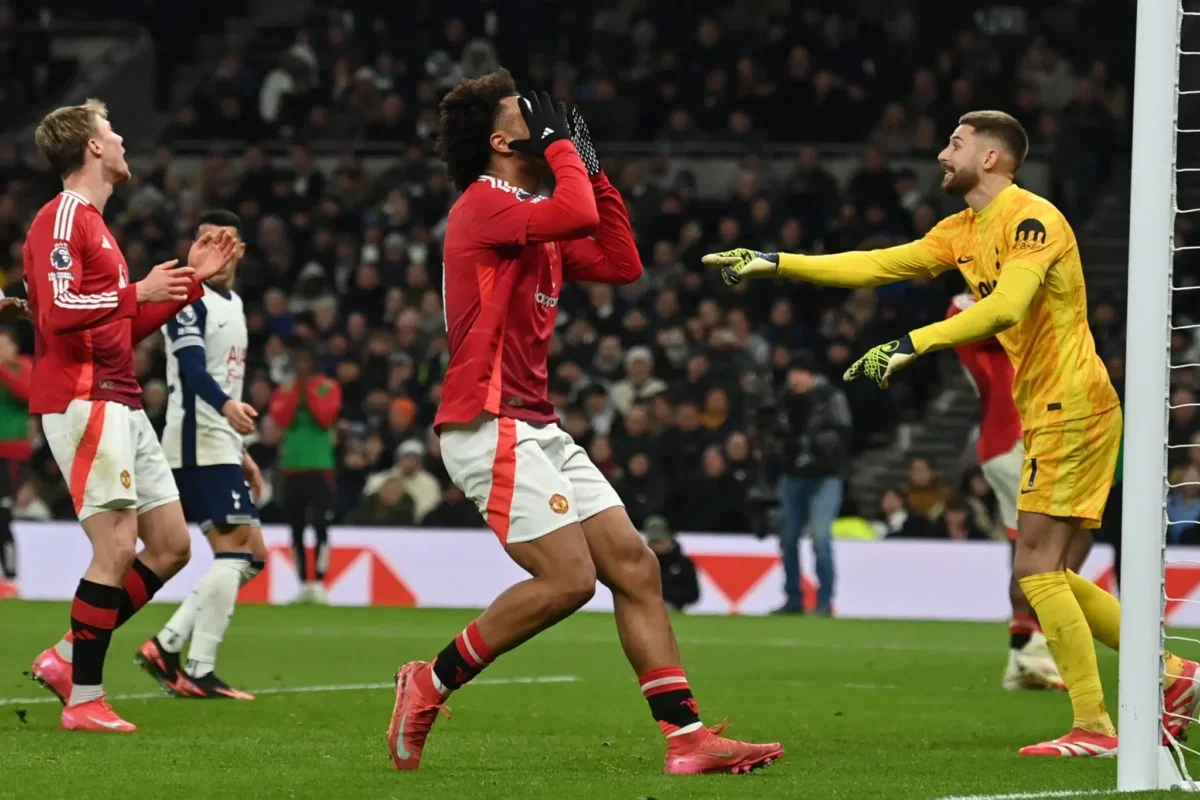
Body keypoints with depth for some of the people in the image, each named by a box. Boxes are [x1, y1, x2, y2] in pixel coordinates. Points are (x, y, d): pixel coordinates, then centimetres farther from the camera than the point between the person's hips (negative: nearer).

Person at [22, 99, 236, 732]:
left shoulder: (94, 223, 22)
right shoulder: (62, 219, -9)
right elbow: (58, 312, -22)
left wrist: (191, 278, 23)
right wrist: (138, 293, -17)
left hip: (120, 405, 10)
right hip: (82, 401, -10)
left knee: (171, 545, 8)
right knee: (117, 547, -13)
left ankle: (67, 658, 12)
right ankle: (84, 698, -7)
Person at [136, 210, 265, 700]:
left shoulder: (233, 304, 21)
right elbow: (194, 369, -24)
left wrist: (241, 454, 28)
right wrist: (228, 407, -43)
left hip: (220, 444, 10)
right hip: (198, 443, -10)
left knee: (251, 555, 8)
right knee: (235, 549, -15)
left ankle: (166, 646, 5)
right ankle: (199, 673, -17)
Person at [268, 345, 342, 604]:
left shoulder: (328, 387, 4)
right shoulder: (284, 389, 12)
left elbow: (326, 417, -12)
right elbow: (280, 420, -4)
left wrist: (309, 390, -8)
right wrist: (295, 390, -8)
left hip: (320, 467, -4)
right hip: (291, 468, 4)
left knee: (320, 524, -13)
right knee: (296, 528, 5)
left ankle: (319, 583, -15)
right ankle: (304, 584, 10)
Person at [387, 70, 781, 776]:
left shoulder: (537, 219, 19)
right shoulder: (483, 204, -10)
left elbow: (621, 263, 21)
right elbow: (578, 216, -26)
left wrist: (593, 169, 18)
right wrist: (559, 142, -10)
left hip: (539, 428, 10)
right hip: (489, 425, -10)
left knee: (635, 567, 1)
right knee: (569, 578, -17)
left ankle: (686, 734, -1)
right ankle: (430, 684, -2)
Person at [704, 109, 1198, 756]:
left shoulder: (1032, 219, -14)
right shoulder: (963, 232, 15)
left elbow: (1004, 307, -29)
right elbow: (877, 265, 15)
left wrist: (911, 345, -34)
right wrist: (772, 263, 10)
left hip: (1073, 408, -10)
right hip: (1046, 414, 10)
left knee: (1035, 569, -12)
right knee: (1046, 577, 9)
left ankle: (1093, 727, -10)